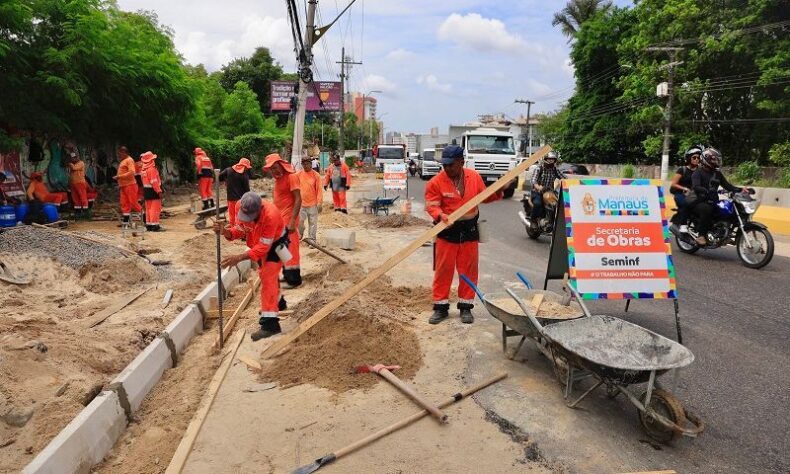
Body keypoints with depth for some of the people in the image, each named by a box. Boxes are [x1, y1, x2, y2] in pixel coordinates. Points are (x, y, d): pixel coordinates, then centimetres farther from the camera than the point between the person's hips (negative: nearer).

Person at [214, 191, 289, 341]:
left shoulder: (270, 215, -42)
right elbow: (239, 230, -12)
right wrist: (225, 231, -34)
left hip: (275, 244, -7)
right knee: (265, 273, 23)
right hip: (260, 243, 7)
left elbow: (263, 246, -38)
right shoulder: (243, 207, -24)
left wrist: (238, 258, -44)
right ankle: (276, 303, 49)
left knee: (268, 278, -17)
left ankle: (270, 323, -17)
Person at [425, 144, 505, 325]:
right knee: (443, 270, 3)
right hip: (447, 231, -2)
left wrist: (497, 193, -5)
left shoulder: (474, 177, 1)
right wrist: (440, 215, -32)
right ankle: (441, 306, 15)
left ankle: (466, 306, 21)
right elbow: (431, 206, -13)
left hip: (469, 230, 3)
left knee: (469, 270, 8)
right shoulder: (436, 182, -9)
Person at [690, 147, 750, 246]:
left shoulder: (717, 173, 18)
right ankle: (701, 235, -29)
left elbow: (727, 185, 15)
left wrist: (741, 190, -3)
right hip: (700, 202, -7)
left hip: (714, 202, 7)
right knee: (707, 209, -39)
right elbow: (696, 187, -23)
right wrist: (707, 191, -41)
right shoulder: (698, 172, -4)